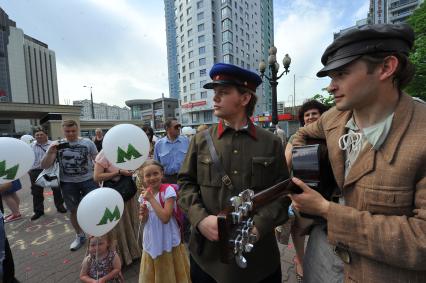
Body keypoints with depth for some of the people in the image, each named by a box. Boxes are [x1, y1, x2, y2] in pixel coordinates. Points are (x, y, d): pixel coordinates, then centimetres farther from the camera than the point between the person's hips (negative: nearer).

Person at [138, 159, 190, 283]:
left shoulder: (168, 190, -18)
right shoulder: (144, 194, -1)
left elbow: (165, 217, -25)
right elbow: (144, 221, 9)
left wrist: (151, 199, -24)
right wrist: (143, 214, -14)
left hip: (168, 243, -5)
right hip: (151, 243, 5)